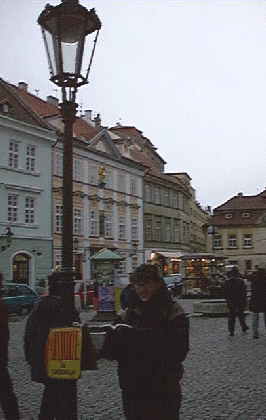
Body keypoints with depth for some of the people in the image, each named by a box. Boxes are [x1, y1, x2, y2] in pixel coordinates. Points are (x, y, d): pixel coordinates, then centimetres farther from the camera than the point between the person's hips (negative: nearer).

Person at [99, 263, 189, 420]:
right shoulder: (129, 313, 6)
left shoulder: (173, 312, -7)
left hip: (162, 393, -4)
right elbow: (114, 352, 2)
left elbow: (178, 351, -21)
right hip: (132, 391, 4)